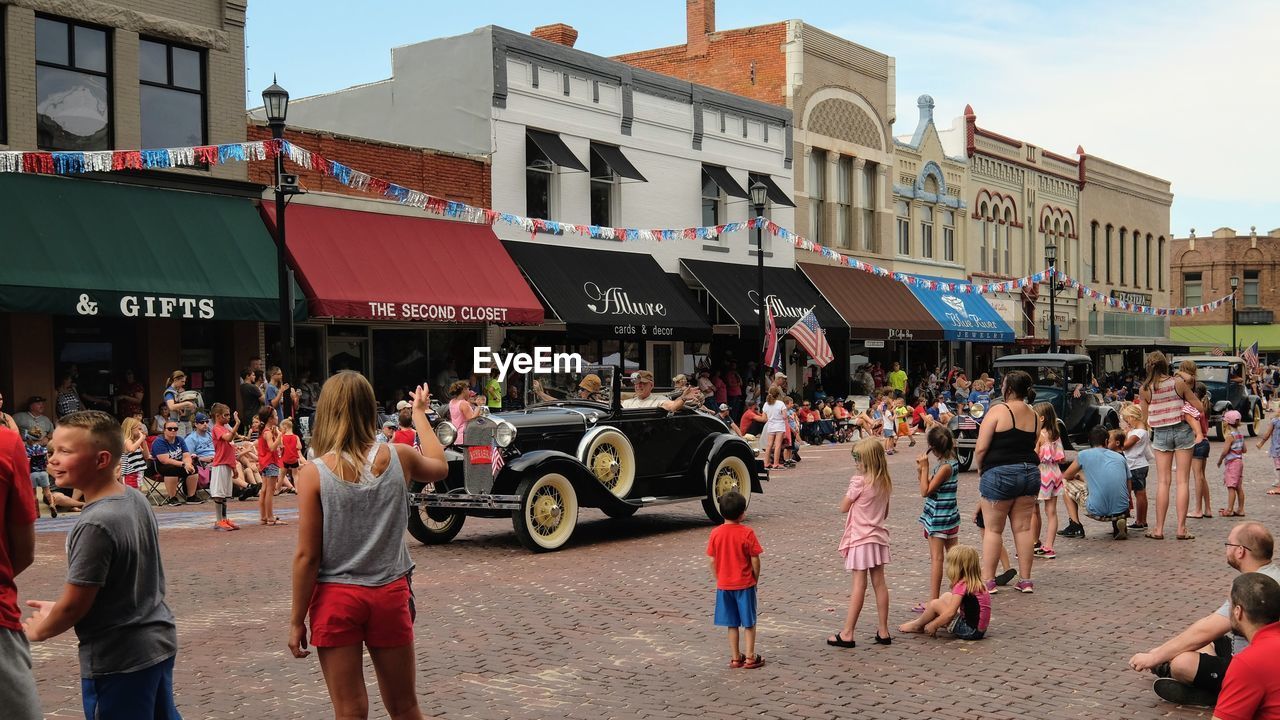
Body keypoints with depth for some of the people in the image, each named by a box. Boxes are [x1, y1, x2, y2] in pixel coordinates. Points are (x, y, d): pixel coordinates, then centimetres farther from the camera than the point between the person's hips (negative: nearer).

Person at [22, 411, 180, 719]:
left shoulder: (95, 525, -24)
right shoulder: (135, 498, 1)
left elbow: (75, 605, -18)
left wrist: (38, 630, 2)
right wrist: (61, 609, 16)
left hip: (117, 659, -8)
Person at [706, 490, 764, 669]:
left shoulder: (715, 534, -5)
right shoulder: (747, 533, -14)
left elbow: (712, 561, -2)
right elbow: (755, 560, -11)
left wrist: (717, 580, 11)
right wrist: (756, 579, 4)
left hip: (724, 585, 3)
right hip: (745, 584, -3)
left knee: (732, 624, 13)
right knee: (749, 623, 10)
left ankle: (735, 657, 18)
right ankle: (750, 657, 12)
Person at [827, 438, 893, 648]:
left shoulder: (859, 481, -16)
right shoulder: (885, 482, 5)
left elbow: (843, 507, -7)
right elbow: (885, 513, 14)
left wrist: (848, 492, 5)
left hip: (861, 538, -7)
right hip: (878, 536, 7)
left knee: (859, 585, -6)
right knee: (879, 583, 9)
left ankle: (847, 634, -1)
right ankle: (883, 631, 14)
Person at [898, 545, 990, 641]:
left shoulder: (961, 586, -18)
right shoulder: (979, 584, 10)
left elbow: (950, 613, -23)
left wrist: (933, 625, -9)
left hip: (970, 631, -9)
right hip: (980, 630, 9)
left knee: (934, 604, -5)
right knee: (946, 596, 19)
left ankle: (917, 626, 18)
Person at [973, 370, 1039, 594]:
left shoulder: (998, 411, -11)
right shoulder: (1034, 416, 9)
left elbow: (981, 448, -13)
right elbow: (1033, 446, 10)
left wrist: (979, 470, 1)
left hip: (1000, 474, -6)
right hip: (1030, 472, 6)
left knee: (993, 529, 3)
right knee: (1023, 527, 11)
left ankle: (987, 579, 5)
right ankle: (1026, 579, 14)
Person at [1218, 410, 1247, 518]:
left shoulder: (1230, 436, -17)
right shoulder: (1240, 434, 9)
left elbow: (1225, 451, -19)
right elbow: (1245, 450, 13)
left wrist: (1220, 460, -5)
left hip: (1232, 462, -9)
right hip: (1239, 461, 9)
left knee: (1231, 487, -6)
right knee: (1238, 487, 12)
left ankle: (1229, 510, -4)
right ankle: (1240, 509, 16)